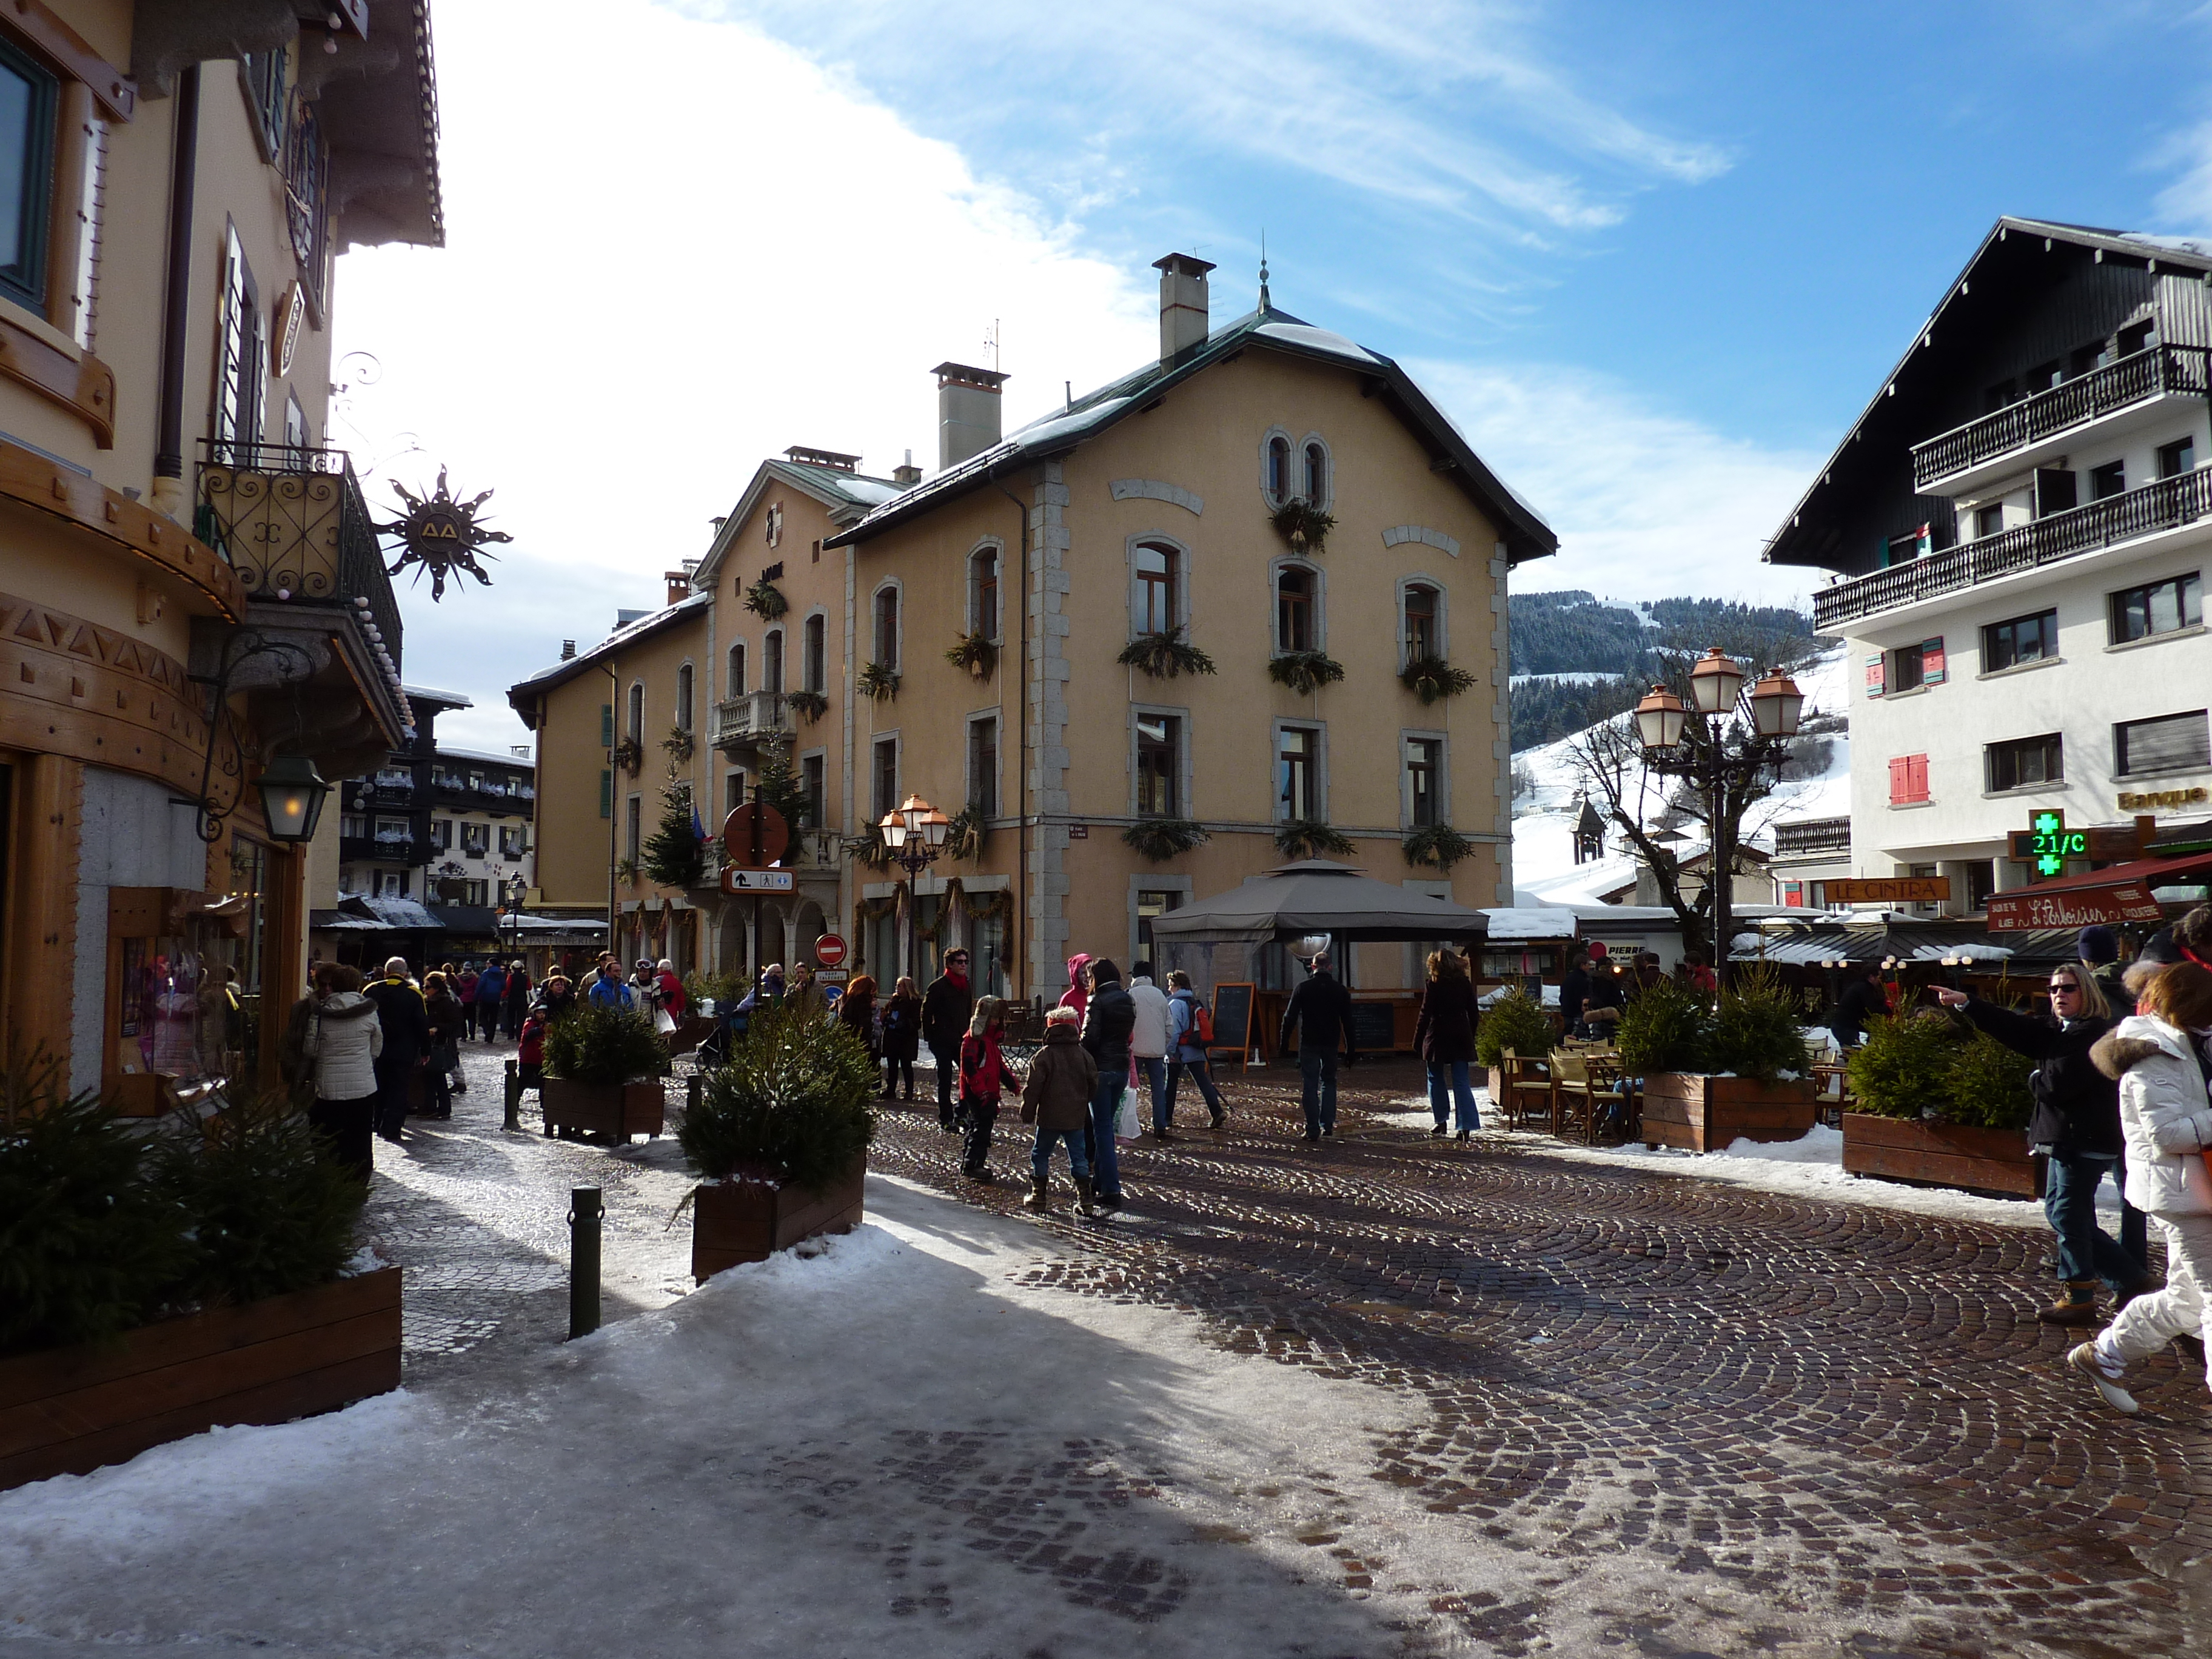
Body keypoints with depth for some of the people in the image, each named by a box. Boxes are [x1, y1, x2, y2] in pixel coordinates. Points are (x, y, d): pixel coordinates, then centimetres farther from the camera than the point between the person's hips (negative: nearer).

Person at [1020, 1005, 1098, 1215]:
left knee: (1040, 1155, 11)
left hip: (1049, 1117, -3)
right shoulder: (1083, 1054, 4)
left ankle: (1039, 1197, 14)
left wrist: (1028, 1113, -1)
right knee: (1079, 1157, 9)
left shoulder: (1044, 1055, -9)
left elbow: (1034, 1087, -10)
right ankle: (1085, 1199, 6)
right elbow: (1093, 1084, 11)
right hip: (1077, 1117, 4)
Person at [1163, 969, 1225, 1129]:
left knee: (1170, 1084, 7)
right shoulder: (1196, 1003, 14)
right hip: (1197, 1052, 6)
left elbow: (1173, 1030, -18)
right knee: (1204, 1081, 0)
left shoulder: (1175, 1004, -11)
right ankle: (1217, 1112, -14)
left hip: (1180, 1051, -6)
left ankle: (1167, 1117, 15)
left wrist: (1170, 1051, -15)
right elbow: (1206, 1028, 18)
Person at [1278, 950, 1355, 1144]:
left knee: (1310, 1086, 1)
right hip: (1331, 1044, 2)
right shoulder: (1340, 991, 2)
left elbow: (1290, 1018, -5)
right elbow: (1348, 1022, 5)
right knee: (1329, 1082, 18)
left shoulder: (1303, 989, -4)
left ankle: (1313, 1132, -3)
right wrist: (1351, 1048, 11)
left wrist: (1284, 1043, 0)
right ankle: (1327, 1124, 12)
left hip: (1309, 1044, -2)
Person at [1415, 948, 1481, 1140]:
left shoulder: (1434, 985, -7)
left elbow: (1425, 1015, -9)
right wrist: (1470, 1037, 17)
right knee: (1461, 1082, 3)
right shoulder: (1465, 984, 5)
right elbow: (1473, 1014, 8)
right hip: (1461, 1038, 4)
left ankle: (1441, 1123, 13)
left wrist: (1417, 1042, -4)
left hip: (1438, 1037, -4)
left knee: (1436, 1080, 11)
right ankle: (1466, 1126, -6)